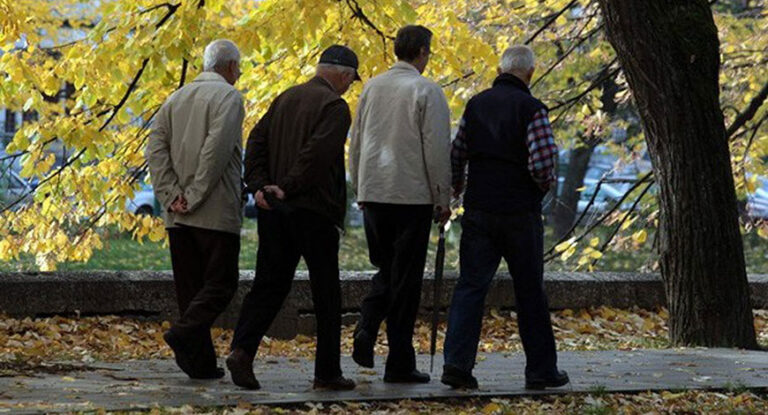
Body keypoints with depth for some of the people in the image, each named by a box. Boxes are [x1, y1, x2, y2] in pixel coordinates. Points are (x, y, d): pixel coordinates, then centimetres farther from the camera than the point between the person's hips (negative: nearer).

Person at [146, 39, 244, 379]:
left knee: (191, 285, 8)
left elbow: (156, 148, 6)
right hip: (216, 211, -7)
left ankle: (200, 362, 5)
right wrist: (196, 195, -15)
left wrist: (171, 195, -1)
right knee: (221, 280, -1)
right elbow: (216, 148, -18)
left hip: (178, 214, 7)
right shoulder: (228, 97, -6)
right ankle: (184, 333, -21)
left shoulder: (176, 99, 16)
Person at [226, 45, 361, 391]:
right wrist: (288, 188, -14)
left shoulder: (286, 98, 14)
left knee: (268, 285, 8)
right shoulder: (334, 107, -9)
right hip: (313, 210, -6)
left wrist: (259, 185, 2)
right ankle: (327, 372, 8)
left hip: (273, 208, 6)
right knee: (326, 294, 4)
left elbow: (256, 141, 9)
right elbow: (317, 152, -21)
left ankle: (242, 349, -12)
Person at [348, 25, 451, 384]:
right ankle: (399, 364, 3)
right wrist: (443, 199, -2)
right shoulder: (426, 91, -8)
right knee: (405, 277, 0)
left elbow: (356, 143, 14)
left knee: (385, 270, 18)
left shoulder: (372, 87, 9)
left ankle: (366, 326, -8)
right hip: (412, 196, -5)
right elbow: (437, 149, -10)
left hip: (373, 193, 5)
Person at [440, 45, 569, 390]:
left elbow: (456, 154, 11)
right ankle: (541, 370, 12)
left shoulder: (476, 104, 6)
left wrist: (456, 188, 30)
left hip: (479, 210, 4)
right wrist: (546, 185, 3)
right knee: (530, 292, 6)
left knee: (470, 286, 3)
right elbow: (542, 163, -19)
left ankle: (457, 362, -9)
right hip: (520, 213, -4)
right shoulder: (531, 109, -10)